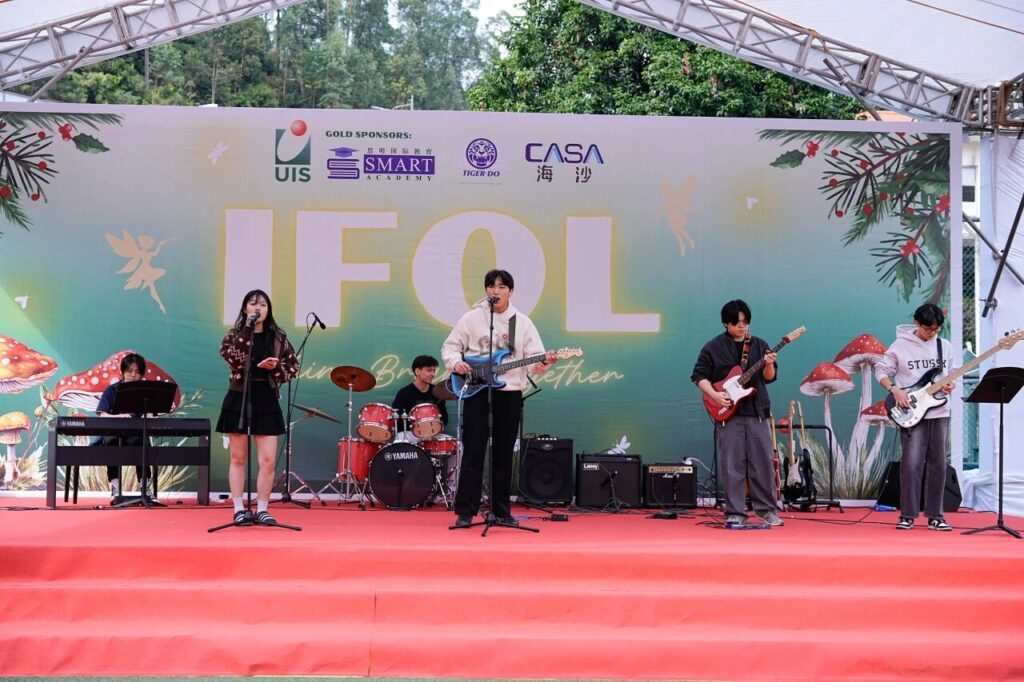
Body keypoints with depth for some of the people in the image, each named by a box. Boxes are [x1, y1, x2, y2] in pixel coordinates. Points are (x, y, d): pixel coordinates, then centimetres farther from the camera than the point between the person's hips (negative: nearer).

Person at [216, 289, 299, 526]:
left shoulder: (278, 337, 7)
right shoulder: (234, 334, 2)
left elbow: (293, 366, 10)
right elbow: (230, 356, -19)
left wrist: (276, 368, -9)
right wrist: (247, 329, -21)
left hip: (266, 399, 1)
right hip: (238, 398, -1)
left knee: (268, 460, -3)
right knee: (238, 458, 6)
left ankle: (262, 510, 8)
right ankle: (239, 509, 13)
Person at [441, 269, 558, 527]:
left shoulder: (523, 323, 6)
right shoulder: (472, 318, 2)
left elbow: (533, 359, 0)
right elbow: (450, 346, 6)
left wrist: (544, 362, -21)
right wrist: (456, 362, -14)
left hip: (509, 392, 2)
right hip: (476, 390, -2)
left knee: (503, 453, 7)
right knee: (473, 450, -3)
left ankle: (501, 511, 15)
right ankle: (465, 511, 1)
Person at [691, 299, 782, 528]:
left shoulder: (759, 345, 9)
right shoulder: (713, 347, 1)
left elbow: (769, 378, 6)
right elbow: (699, 375, 0)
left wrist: (769, 365, -15)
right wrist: (714, 395, -13)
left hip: (757, 412, 2)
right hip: (728, 414, -2)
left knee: (763, 463, 4)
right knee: (732, 466, -1)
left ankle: (766, 509, 16)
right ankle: (735, 513, 7)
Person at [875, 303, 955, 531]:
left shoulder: (945, 347, 9)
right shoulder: (901, 345, -4)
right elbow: (881, 370, -1)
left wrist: (949, 385, -4)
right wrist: (894, 389, -15)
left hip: (939, 412, 4)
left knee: (937, 465, 6)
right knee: (911, 464, -8)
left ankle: (935, 516, 13)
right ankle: (907, 515, 2)